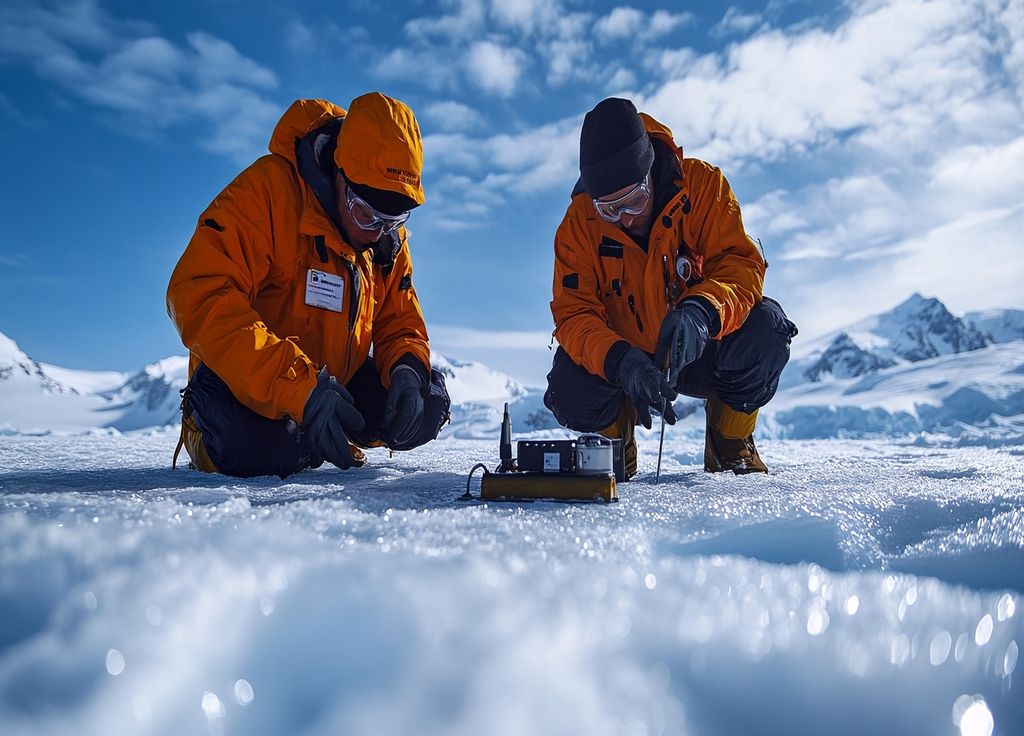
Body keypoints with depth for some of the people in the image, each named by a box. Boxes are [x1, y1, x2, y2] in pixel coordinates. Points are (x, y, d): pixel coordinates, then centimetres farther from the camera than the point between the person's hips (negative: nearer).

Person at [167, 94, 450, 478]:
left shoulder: (391, 239, -1)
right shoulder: (266, 191, -22)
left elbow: (401, 326, 7)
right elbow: (199, 297, -32)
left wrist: (407, 370, -19)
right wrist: (301, 391, -41)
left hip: (336, 382, 7)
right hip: (250, 384, -6)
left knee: (428, 404, -10)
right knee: (253, 448, -36)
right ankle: (204, 430, 2)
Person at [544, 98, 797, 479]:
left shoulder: (702, 184, -16)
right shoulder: (579, 223, -15)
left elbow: (741, 262, -22)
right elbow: (573, 314, -20)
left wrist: (703, 310, -45)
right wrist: (621, 362, -41)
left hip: (699, 353, 1)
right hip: (618, 360, 0)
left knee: (765, 327, -28)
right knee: (571, 393, -30)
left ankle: (730, 446, 0)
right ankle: (615, 440, 9)